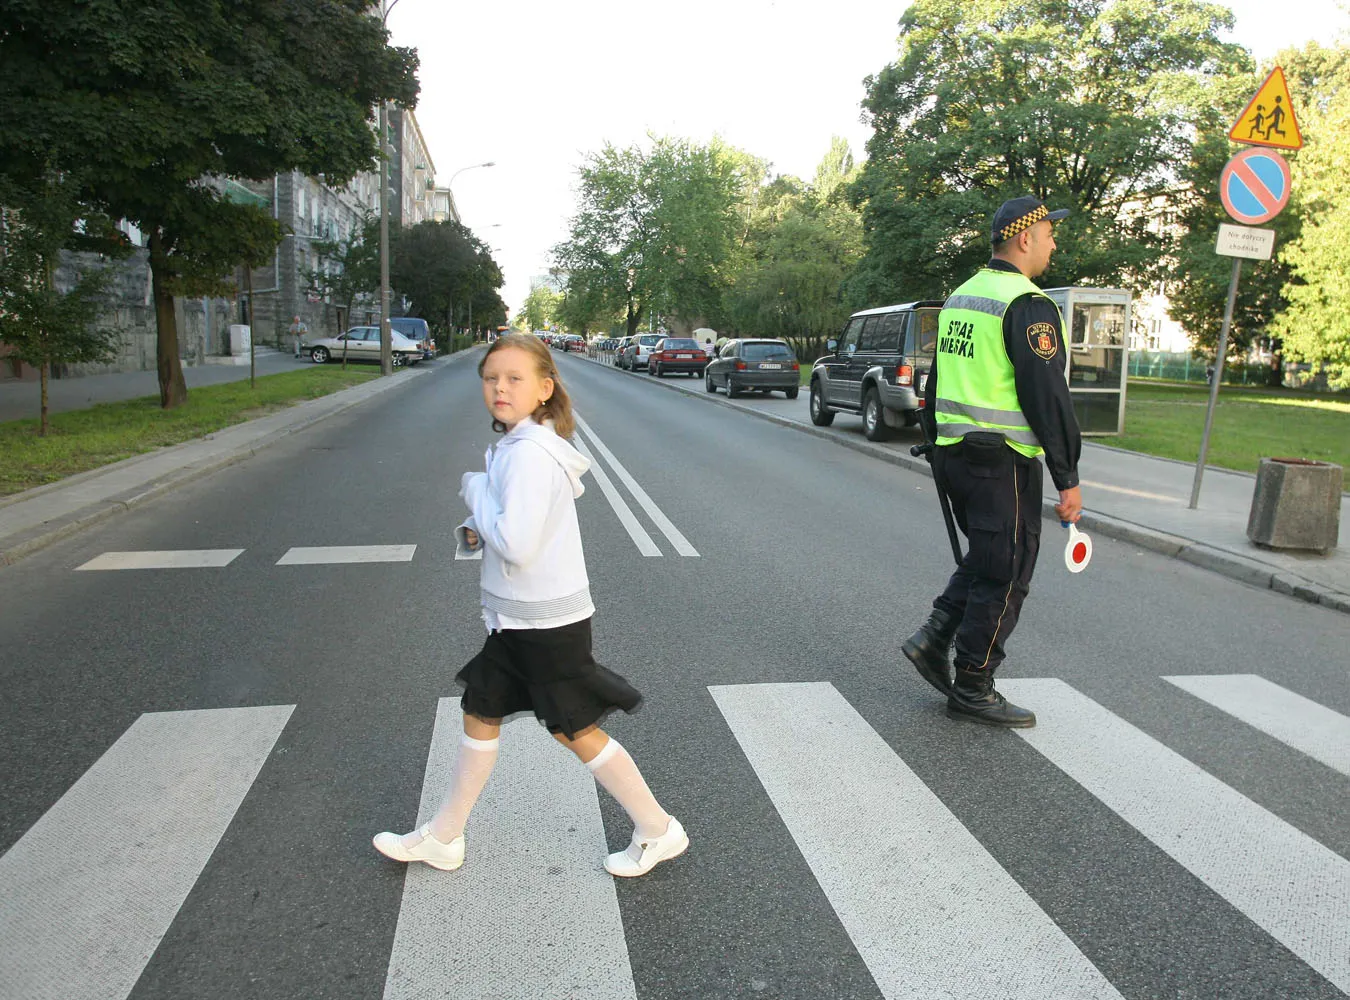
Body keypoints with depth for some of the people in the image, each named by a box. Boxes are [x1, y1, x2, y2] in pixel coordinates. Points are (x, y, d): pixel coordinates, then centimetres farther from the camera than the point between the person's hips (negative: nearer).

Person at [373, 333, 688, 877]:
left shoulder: (530, 453, -23)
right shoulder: (516, 445, 8)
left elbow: (516, 545, -29)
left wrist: (476, 490, -14)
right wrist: (476, 527, 0)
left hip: (548, 622, -10)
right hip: (517, 617, 10)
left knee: (575, 731, 3)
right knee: (480, 714, 17)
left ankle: (657, 831, 21)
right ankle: (442, 838, 34)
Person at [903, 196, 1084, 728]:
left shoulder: (960, 298, 14)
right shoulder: (1027, 305, -14)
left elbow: (937, 384, 19)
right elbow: (1046, 396, -18)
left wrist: (938, 448, 25)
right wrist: (1068, 479, -14)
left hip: (953, 456, 9)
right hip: (1002, 460, -9)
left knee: (985, 557, 23)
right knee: (1004, 574, 2)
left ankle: (935, 635, 13)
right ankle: (972, 688, 11)